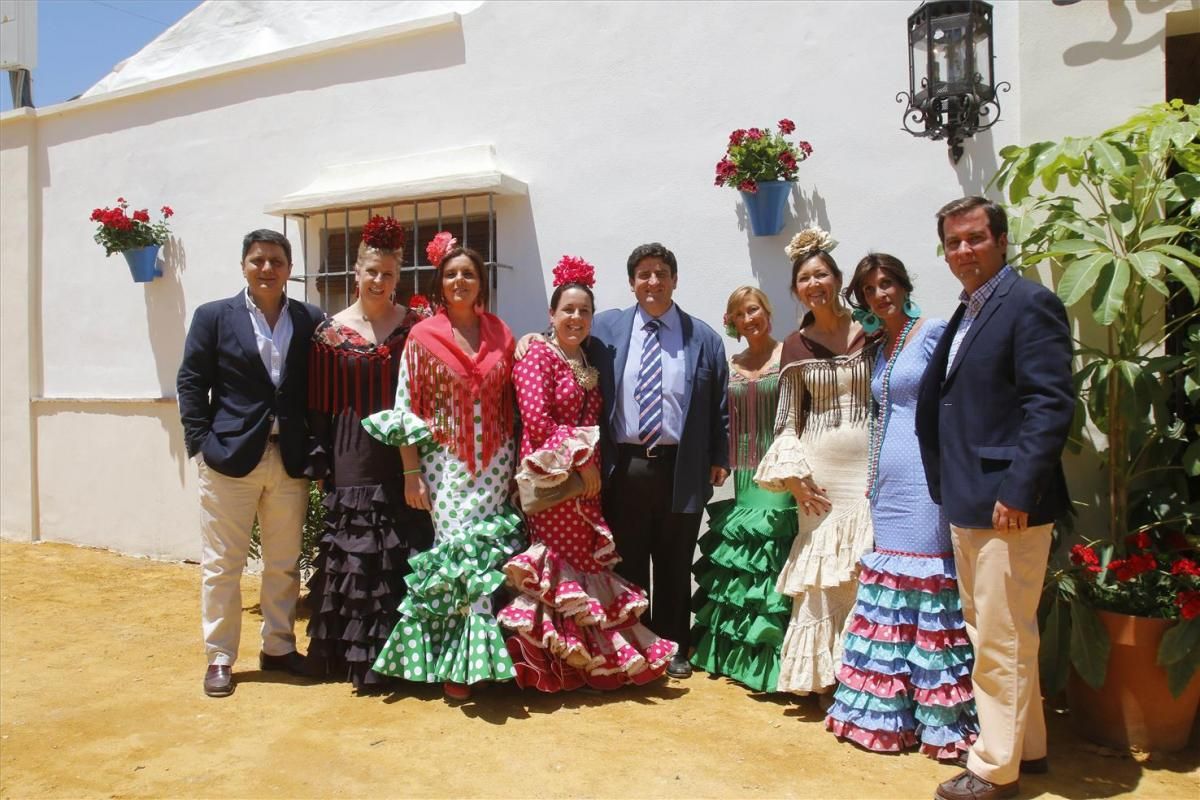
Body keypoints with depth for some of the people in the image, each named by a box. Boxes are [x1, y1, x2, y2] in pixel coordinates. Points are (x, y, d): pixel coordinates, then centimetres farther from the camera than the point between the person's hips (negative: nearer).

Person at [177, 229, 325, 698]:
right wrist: (201, 444, -6)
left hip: (291, 460, 2)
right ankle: (219, 658, 19)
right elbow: (191, 384, 2)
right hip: (230, 456, -2)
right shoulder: (214, 317, 3)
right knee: (221, 565, 5)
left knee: (284, 564, 12)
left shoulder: (311, 321, 6)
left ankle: (278, 647, 27)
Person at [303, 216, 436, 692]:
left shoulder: (415, 327, 4)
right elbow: (319, 404, 3)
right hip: (354, 460, 0)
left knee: (405, 558, 5)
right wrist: (320, 462, 0)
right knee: (355, 557, 5)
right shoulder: (331, 332, 2)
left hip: (404, 456, 1)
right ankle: (357, 655, 20)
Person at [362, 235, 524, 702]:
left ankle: (479, 656, 17)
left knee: (489, 553, 1)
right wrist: (411, 473, -6)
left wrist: (519, 466, 6)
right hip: (445, 460, -2)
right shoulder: (423, 336, 0)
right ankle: (454, 665, 9)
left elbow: (513, 403, 10)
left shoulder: (501, 335, 8)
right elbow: (405, 409, -2)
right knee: (455, 552, -4)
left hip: (495, 462, 2)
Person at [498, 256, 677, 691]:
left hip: (586, 479, 7)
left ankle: (593, 653, 19)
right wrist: (579, 458, -13)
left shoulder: (589, 366, 18)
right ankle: (561, 659, 8)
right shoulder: (538, 357, -4)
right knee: (564, 566, -5)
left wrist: (592, 464, 4)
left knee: (590, 562, 8)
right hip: (552, 478, -7)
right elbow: (536, 419, -14)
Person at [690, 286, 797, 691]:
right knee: (741, 553, 10)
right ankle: (740, 649, 24)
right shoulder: (731, 365, 14)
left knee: (773, 549, -5)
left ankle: (772, 654, 7)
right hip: (745, 471, 5)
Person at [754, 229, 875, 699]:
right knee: (821, 572, 3)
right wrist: (793, 475, -3)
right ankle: (825, 676, 16)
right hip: (819, 469, 1)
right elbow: (787, 420, 7)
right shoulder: (795, 347, 6)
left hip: (870, 463, 0)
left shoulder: (870, 333, 3)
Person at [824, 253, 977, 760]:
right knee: (889, 584, 11)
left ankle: (937, 714, 9)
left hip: (923, 476, -8)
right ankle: (890, 708, 22)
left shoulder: (933, 333, -4)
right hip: (887, 481, 8)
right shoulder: (880, 349, 18)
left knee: (927, 582, -3)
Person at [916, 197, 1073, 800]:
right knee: (989, 633, 19)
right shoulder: (965, 314, 16)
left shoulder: (1030, 303, -11)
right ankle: (1026, 745, 36)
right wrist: (948, 489, 13)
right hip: (967, 503, 9)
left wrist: (1018, 491, -22)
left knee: (1002, 639, 2)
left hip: (1007, 503, -9)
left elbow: (1051, 405, -18)